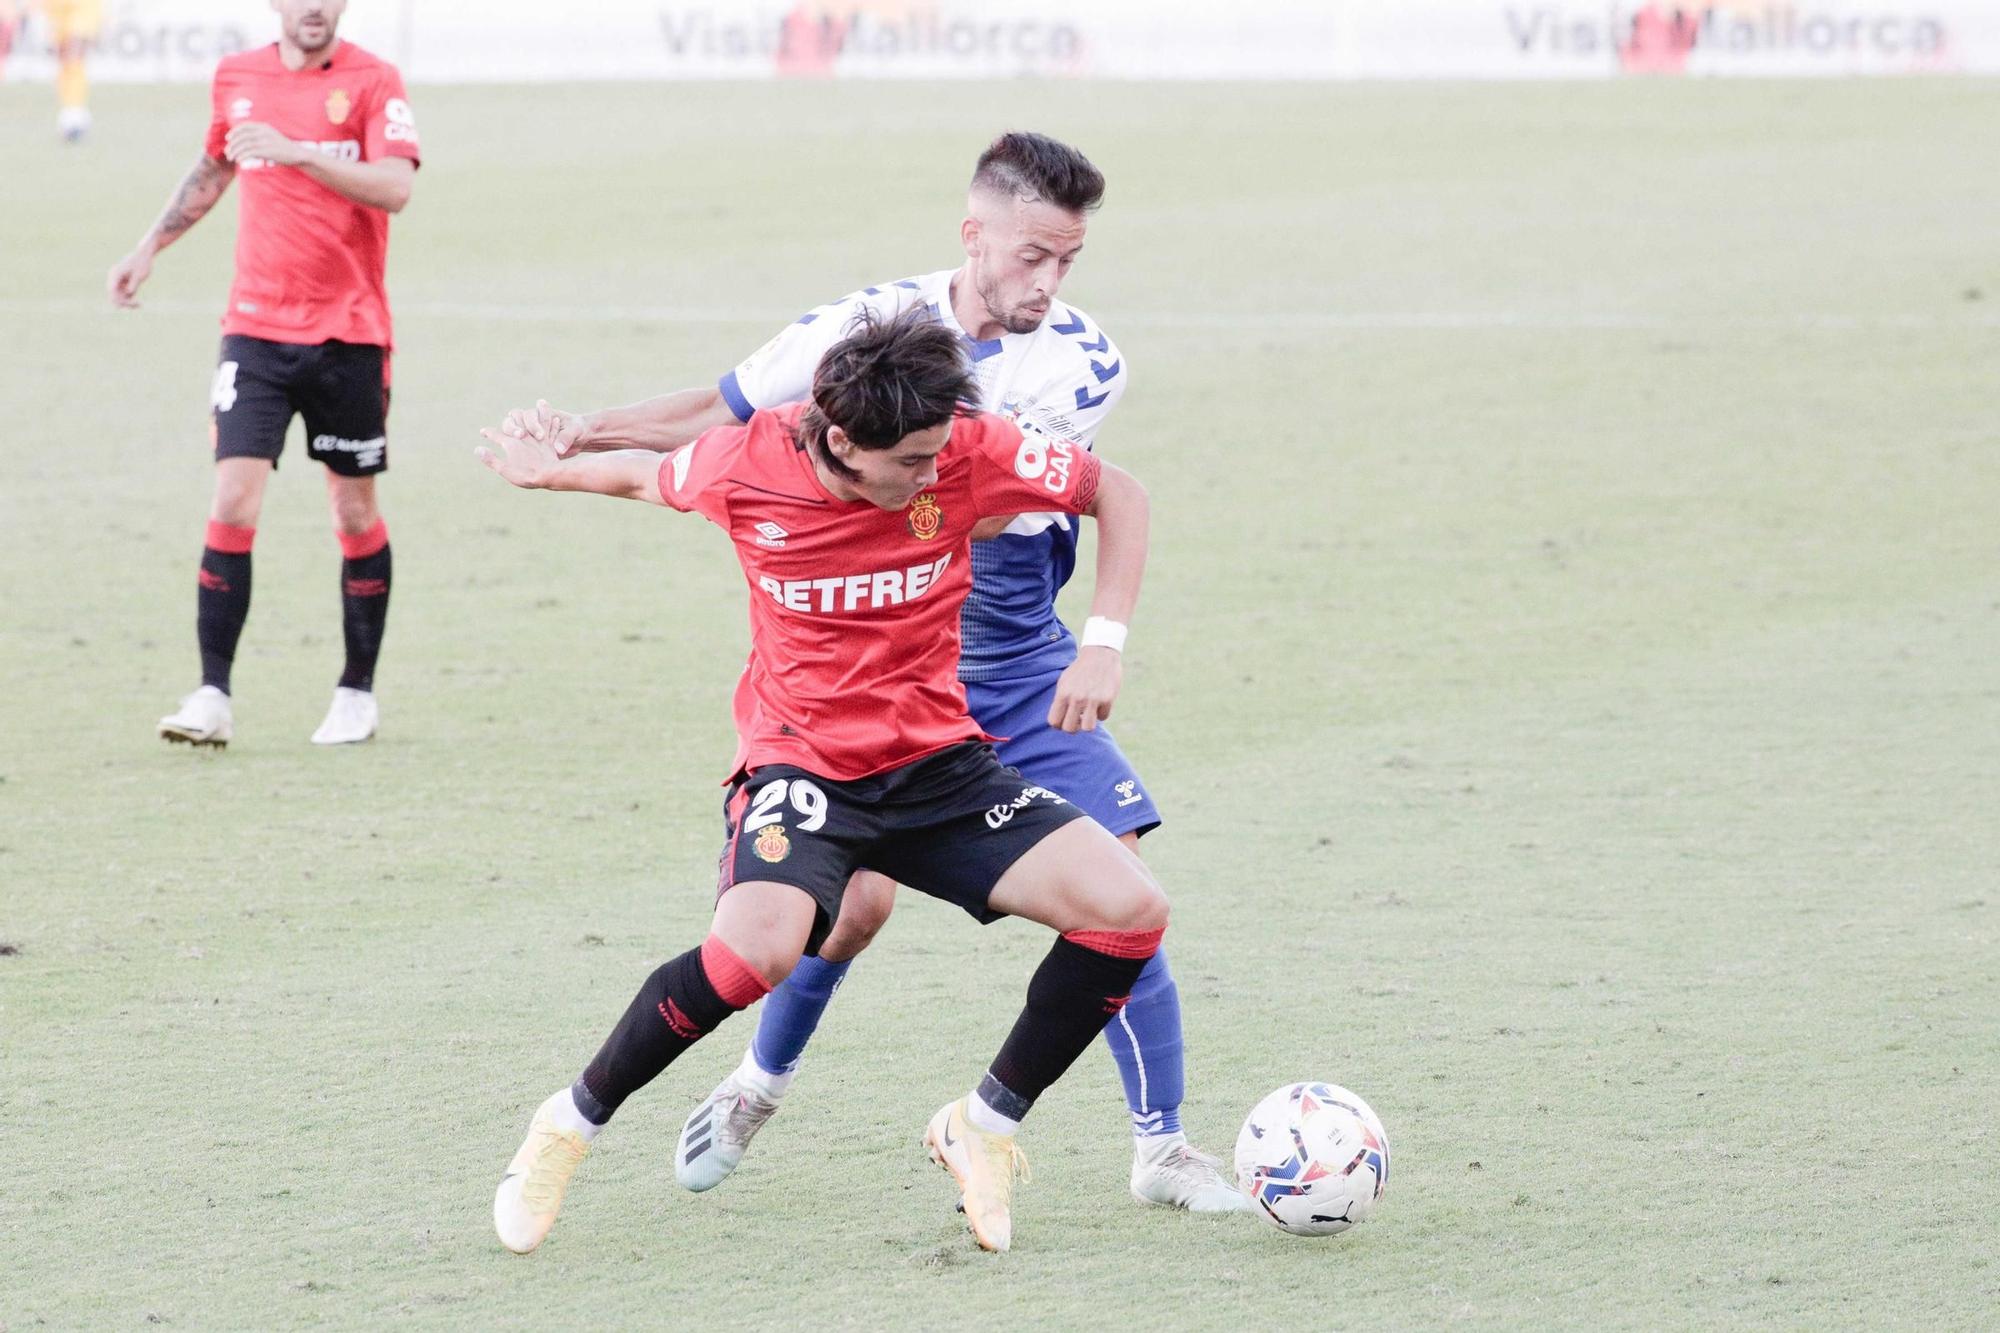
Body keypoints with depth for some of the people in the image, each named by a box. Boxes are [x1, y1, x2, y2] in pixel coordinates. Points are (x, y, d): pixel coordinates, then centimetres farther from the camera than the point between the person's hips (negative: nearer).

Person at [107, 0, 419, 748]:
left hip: (349, 334, -2)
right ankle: (212, 698, -9)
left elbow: (394, 188, -21)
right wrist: (149, 248, 25)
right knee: (232, 503, -9)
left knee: (355, 513, 6)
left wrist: (296, 150, -29)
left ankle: (358, 694, 19)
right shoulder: (237, 78, 7)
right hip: (257, 328, 2)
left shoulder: (372, 81, -6)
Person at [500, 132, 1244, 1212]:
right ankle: (759, 1084, 17)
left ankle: (1160, 1148, 3)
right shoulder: (872, 324, -8)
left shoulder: (1081, 363, -9)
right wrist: (585, 433, -10)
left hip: (1022, 673, 1)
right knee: (860, 894, -12)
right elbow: (728, 411, 1)